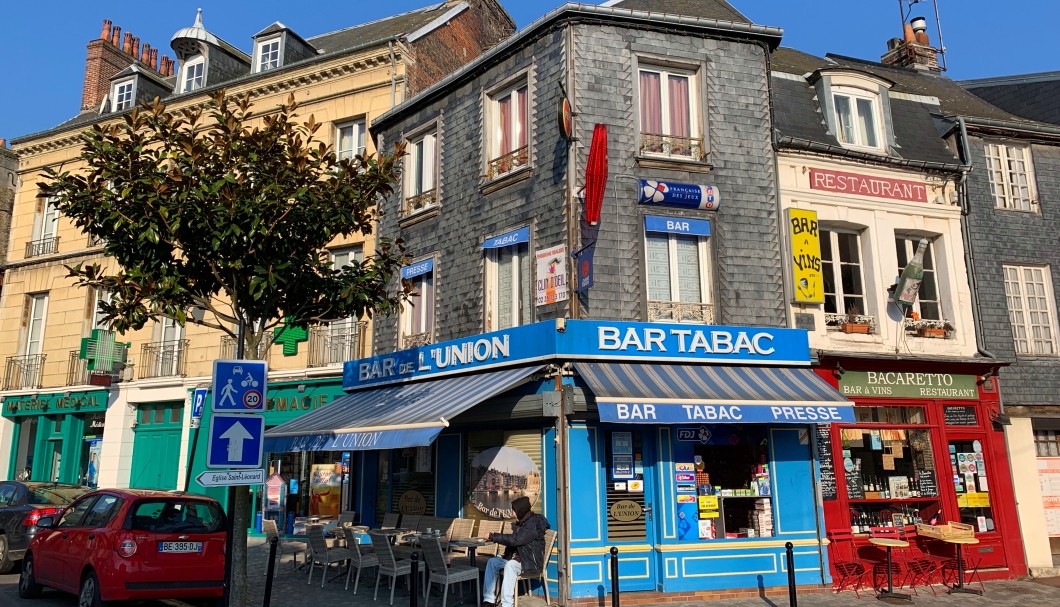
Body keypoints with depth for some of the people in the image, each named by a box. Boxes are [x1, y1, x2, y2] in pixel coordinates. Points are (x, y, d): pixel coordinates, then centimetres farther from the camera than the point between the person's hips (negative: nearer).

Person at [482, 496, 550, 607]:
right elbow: (514, 540, 20)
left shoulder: (533, 524, -17)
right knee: (492, 562, -8)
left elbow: (515, 539, -26)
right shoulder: (521, 522, 13)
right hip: (518, 557, 10)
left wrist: (493, 536, -21)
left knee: (510, 565, -36)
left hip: (531, 562, -10)